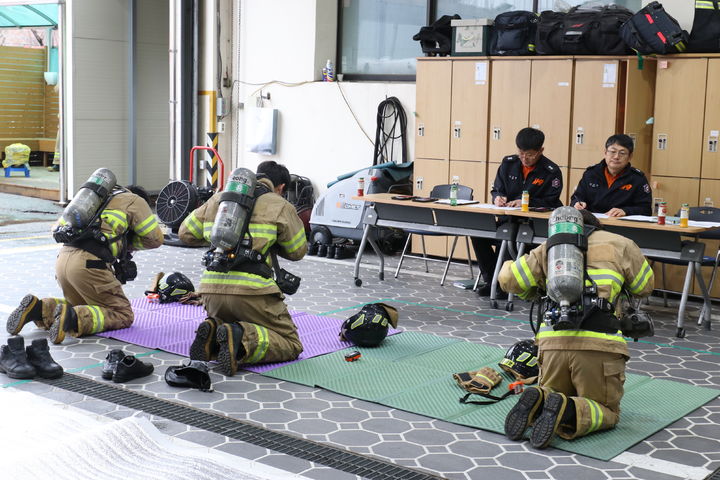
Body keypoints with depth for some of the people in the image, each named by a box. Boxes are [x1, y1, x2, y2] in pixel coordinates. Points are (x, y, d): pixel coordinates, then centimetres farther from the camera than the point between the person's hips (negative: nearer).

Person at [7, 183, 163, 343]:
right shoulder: (135, 200, 14)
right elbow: (155, 238, 10)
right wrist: (129, 242, 27)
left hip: (63, 258, 7)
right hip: (88, 263, -7)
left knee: (83, 306, 28)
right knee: (123, 315, 1)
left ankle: (37, 308, 4)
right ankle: (72, 318, -23)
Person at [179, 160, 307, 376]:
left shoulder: (218, 198, 17)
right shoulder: (280, 206, 5)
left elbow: (186, 232, 20)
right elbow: (297, 251, 12)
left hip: (211, 287, 5)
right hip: (252, 290, -5)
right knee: (291, 345, 6)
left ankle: (212, 333, -3)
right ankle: (243, 341, -21)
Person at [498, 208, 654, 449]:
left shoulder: (550, 247, 19)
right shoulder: (620, 244, 15)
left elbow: (508, 278, 17)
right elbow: (645, 287, 26)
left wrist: (531, 292, 37)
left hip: (553, 340, 3)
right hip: (599, 343, -2)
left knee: (553, 394, 27)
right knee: (607, 411, 14)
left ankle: (537, 401, -8)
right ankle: (567, 412, -18)